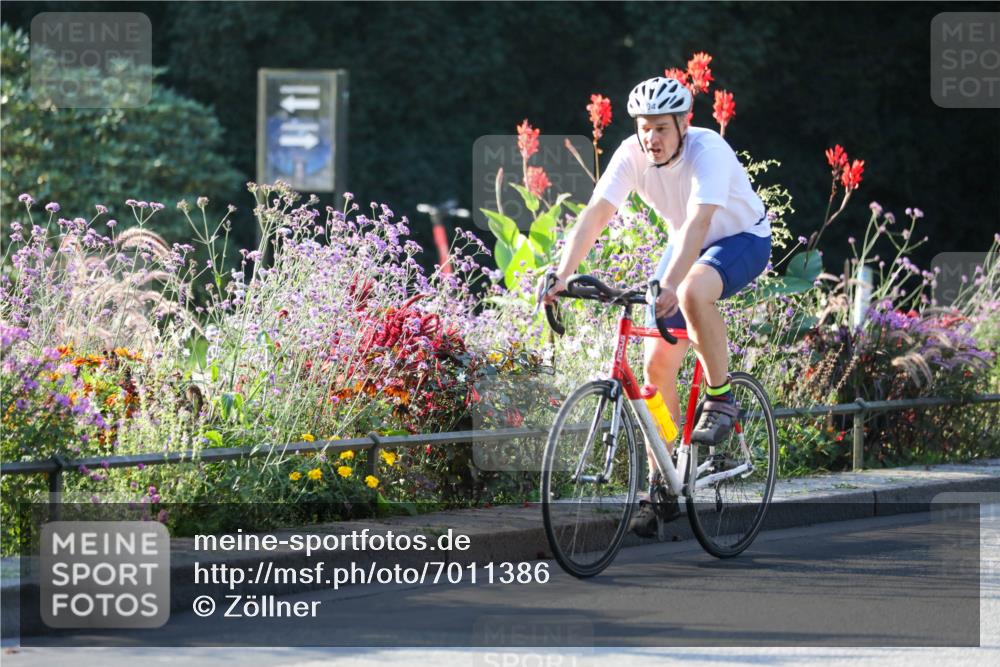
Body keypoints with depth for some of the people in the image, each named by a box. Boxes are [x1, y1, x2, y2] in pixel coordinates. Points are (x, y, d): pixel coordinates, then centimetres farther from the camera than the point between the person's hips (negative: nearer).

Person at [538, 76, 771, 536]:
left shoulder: (708, 151, -31)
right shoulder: (632, 154, -18)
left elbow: (697, 223, -44)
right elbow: (595, 214, -25)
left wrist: (669, 286, -56)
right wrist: (562, 275, -38)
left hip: (743, 239, -6)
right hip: (686, 246, 6)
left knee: (693, 291, -39)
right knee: (657, 364, -5)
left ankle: (721, 399, -18)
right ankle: (661, 488, 3)